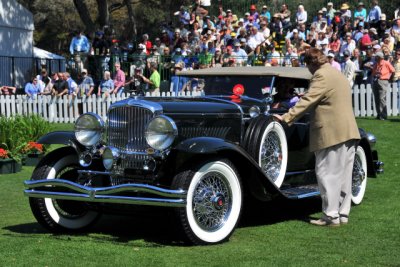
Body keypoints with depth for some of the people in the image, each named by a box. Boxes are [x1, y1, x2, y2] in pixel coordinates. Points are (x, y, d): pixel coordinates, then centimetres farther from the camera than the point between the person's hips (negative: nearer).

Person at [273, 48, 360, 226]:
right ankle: (343, 214, 16)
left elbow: (307, 101, -17)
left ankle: (331, 216, -5)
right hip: (348, 131, 9)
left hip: (331, 133, -9)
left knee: (327, 174, -5)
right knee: (343, 175, 11)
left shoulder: (321, 76, -10)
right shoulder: (338, 75, 20)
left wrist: (287, 118, -18)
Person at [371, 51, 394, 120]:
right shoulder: (376, 64, 12)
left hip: (383, 82, -6)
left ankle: (383, 115, -13)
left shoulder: (386, 63, -5)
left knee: (382, 99, -14)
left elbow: (393, 71, 5)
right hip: (375, 82, 7)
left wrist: (388, 77, 11)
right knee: (376, 99, 5)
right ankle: (379, 114, 12)